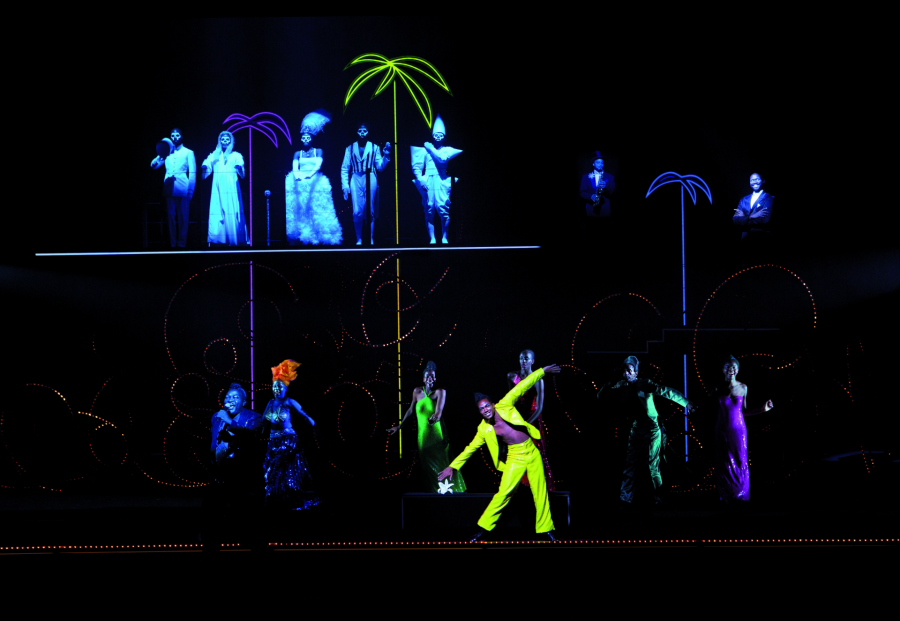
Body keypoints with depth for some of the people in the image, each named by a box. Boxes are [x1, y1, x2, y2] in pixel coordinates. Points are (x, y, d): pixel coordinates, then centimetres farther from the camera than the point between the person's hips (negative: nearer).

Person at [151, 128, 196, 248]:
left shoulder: (188, 153, 10)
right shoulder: (167, 152, 19)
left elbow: (193, 173, 4)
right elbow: (153, 165, 11)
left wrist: (190, 190, -7)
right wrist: (160, 156, -10)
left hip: (183, 189, -3)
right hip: (169, 188, 3)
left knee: (183, 216, -5)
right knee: (171, 216, 1)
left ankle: (182, 243, -4)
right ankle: (173, 243, 2)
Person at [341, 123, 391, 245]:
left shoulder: (374, 147, 10)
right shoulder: (350, 148, 11)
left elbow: (380, 167, 7)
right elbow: (344, 168, 10)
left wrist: (386, 156, -9)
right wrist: (345, 185, 1)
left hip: (371, 180, 0)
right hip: (356, 180, 0)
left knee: (371, 212, -1)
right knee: (357, 212, -7)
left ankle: (371, 240, 4)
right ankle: (359, 240, 3)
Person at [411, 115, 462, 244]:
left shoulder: (448, 150, 14)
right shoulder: (425, 150, 18)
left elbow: (442, 158, -7)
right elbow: (416, 166, 11)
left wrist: (431, 149, 3)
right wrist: (420, 179, -5)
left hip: (442, 181, -1)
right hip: (428, 181, 2)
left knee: (444, 209, -11)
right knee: (429, 211, -3)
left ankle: (444, 239, -5)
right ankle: (432, 239, -1)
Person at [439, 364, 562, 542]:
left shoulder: (504, 407, -6)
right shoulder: (485, 430, -5)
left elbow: (521, 387, -4)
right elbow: (470, 448, 3)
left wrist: (542, 371, -4)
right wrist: (453, 467, 1)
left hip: (533, 453, 1)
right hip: (516, 458, -1)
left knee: (541, 493, 4)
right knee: (504, 493, -11)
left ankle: (546, 529, 15)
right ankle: (483, 528, 0)